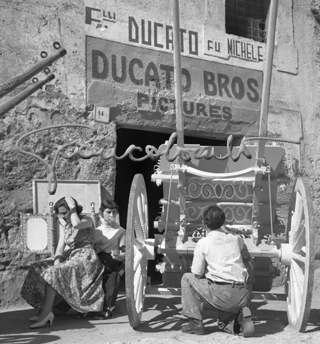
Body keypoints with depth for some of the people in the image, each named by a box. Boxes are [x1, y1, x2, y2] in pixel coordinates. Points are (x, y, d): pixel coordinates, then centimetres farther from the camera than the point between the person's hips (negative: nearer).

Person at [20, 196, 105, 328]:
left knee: (52, 273, -27)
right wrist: (57, 262, -11)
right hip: (70, 258, 8)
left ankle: (46, 314, -27)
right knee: (38, 269, -10)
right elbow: (60, 247, 7)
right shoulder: (64, 224, 15)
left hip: (85, 259, -8)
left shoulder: (87, 220, -4)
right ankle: (44, 310, -16)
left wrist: (72, 206, -16)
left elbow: (76, 225, -30)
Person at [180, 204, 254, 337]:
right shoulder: (234, 238, 13)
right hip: (243, 295, 5)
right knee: (224, 324, 34)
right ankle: (241, 318, 0)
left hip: (221, 295, -5)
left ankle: (196, 323, 12)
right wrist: (223, 230, 48)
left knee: (187, 278, 17)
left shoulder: (203, 243, 0)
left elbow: (197, 275, 3)